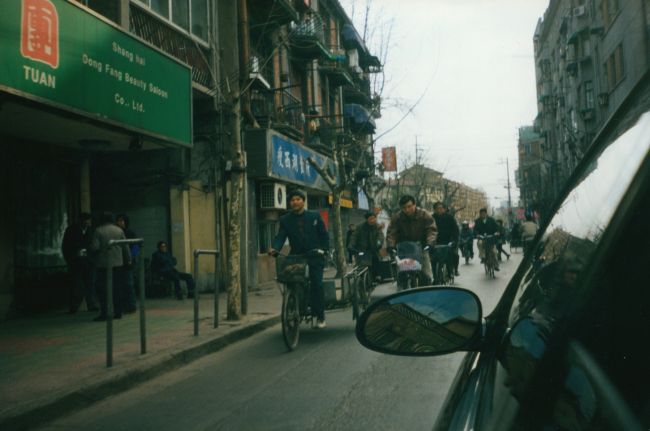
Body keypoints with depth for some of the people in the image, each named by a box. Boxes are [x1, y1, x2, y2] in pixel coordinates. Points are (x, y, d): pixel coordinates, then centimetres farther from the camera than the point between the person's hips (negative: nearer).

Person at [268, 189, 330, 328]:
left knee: (316, 284, -14)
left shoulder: (315, 216, 9)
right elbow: (280, 237, -2)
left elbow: (324, 235, 9)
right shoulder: (285, 220, 10)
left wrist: (323, 249, -5)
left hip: (314, 256, -2)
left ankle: (320, 316, -3)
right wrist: (274, 248, -21)